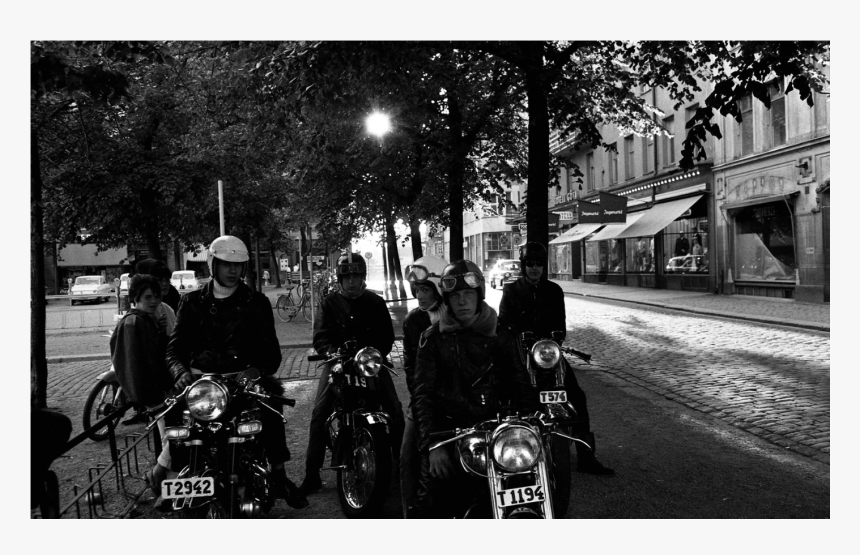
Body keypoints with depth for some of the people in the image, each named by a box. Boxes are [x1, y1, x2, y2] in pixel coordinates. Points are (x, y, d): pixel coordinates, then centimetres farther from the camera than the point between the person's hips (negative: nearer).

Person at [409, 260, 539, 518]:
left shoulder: (500, 337, 9)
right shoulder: (433, 338, 3)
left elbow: (520, 385, 6)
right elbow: (423, 394, -4)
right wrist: (432, 444, -17)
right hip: (447, 430, -2)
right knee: (429, 504, -14)